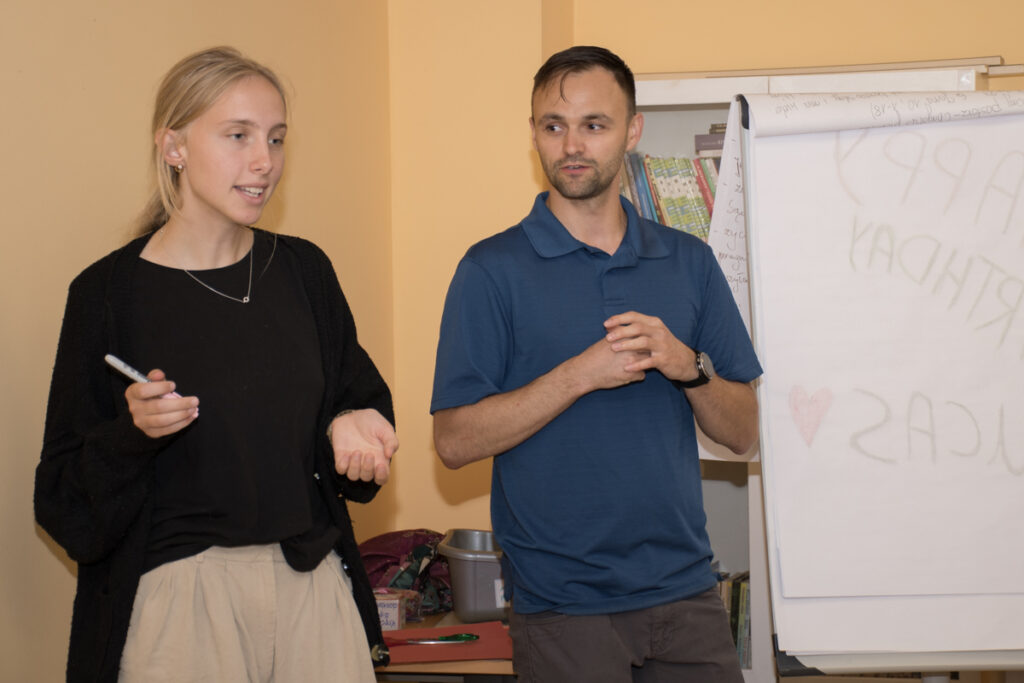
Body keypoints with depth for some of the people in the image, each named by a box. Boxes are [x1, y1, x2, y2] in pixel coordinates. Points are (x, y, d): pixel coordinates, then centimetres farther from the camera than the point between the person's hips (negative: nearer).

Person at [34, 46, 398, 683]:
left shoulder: (303, 270, 6)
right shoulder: (109, 292, -6)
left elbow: (357, 395, 17)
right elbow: (66, 501, -5)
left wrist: (354, 425, -5)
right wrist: (131, 433, -23)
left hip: (315, 582, 4)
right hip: (177, 598, -4)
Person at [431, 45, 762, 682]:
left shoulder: (689, 261, 9)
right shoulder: (493, 270, -3)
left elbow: (743, 432, 8)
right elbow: (456, 440, -10)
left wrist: (689, 367, -12)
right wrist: (581, 374, -18)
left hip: (685, 589, 4)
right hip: (563, 605, -3)